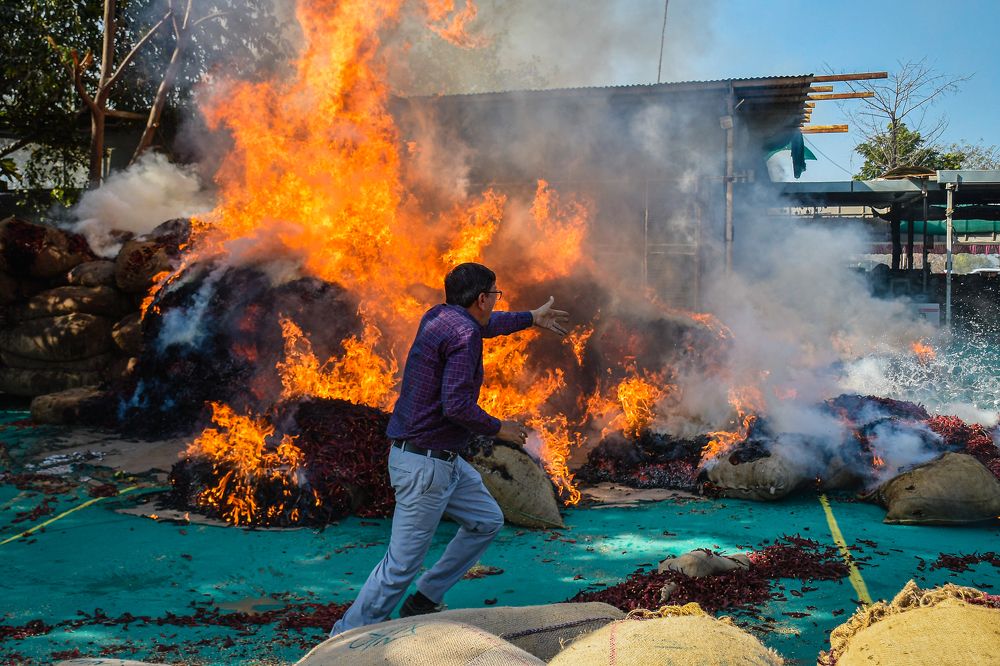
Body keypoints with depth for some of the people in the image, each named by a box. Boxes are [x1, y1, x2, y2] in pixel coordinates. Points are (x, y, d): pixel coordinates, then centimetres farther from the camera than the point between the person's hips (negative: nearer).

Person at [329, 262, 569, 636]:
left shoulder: (439, 317, 10)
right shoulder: (464, 335, -19)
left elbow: (485, 325, 32)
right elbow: (456, 406, -26)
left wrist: (531, 318, 43)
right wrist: (498, 429, -10)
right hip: (424, 464, -10)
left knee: (487, 521, 19)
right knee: (403, 563, -3)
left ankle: (424, 602, 26)